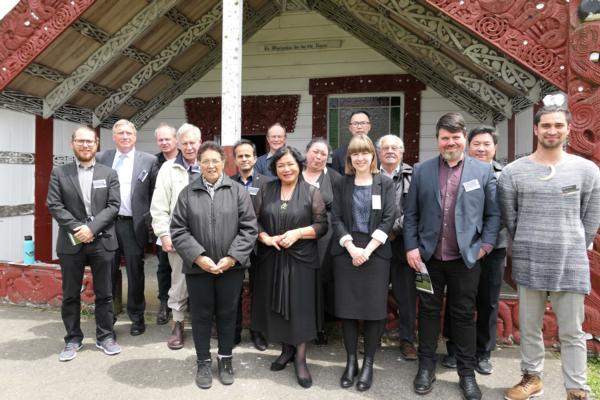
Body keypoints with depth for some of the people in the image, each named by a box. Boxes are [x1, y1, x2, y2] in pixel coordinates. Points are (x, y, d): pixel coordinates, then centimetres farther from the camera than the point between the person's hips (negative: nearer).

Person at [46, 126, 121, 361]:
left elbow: (113, 206, -2)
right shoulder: (59, 173, 6)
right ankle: (73, 339, 24)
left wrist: (92, 227, -14)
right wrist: (76, 228, -14)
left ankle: (105, 337, 21)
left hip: (102, 242, 0)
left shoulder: (109, 174, 7)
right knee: (70, 295, 9)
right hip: (71, 242, 0)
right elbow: (54, 206, -3)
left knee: (104, 294, 8)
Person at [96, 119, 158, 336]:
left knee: (135, 272, 8)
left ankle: (137, 318, 22)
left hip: (134, 224, -1)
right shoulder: (101, 158, 7)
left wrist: (150, 221, -3)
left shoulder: (149, 160, 1)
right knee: (108, 272, 9)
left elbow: (155, 194, 2)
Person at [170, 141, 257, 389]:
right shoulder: (187, 193, 2)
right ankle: (203, 362, 28)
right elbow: (178, 230, -2)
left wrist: (232, 258, -12)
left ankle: (225, 359, 30)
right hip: (198, 267, 0)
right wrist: (198, 257, -13)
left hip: (231, 266, 0)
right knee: (201, 315, 11)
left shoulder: (238, 191, 0)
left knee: (227, 314, 12)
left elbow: (248, 228, -4)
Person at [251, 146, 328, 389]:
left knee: (300, 306, 0)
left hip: (300, 258, -3)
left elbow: (322, 225, -4)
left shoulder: (311, 192, -1)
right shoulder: (266, 190, 7)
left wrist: (298, 233, -17)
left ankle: (300, 358, 12)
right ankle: (286, 350, 27)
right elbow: (254, 220, 5)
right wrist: (265, 238, -13)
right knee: (276, 304, 9)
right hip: (271, 258, 3)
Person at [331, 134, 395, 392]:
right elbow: (336, 219, 1)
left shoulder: (385, 183, 4)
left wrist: (367, 250, -12)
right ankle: (351, 362, 19)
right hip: (346, 252, 1)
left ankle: (368, 364, 16)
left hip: (376, 252, -1)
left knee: (374, 309, 1)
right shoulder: (342, 184, 7)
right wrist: (352, 248, -12)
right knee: (347, 308, 4)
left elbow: (388, 220, -4)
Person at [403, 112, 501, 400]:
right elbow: (410, 213, 3)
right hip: (428, 257, 1)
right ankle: (426, 367, 27)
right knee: (429, 311, 12)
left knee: (464, 314, 10)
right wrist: (411, 247, -5)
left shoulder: (484, 171, 1)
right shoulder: (421, 171, 3)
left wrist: (485, 244, -6)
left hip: (466, 258, -1)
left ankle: (467, 373, 26)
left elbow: (494, 214, 3)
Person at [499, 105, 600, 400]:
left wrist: (573, 252, 8)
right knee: (529, 328, 13)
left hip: (571, 266, 0)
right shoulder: (513, 172, -2)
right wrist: (527, 249, 9)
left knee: (571, 332, 8)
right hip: (528, 264, 1)